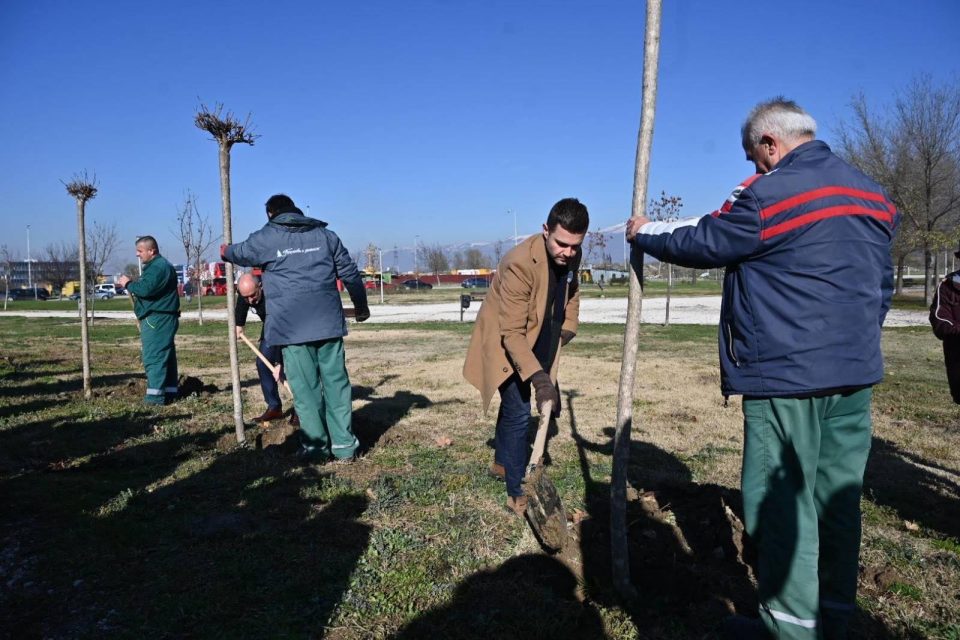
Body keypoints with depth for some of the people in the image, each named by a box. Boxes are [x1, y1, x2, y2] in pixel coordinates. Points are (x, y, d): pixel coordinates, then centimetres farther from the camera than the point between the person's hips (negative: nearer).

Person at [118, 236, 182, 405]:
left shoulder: (158, 267, -15)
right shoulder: (160, 265, 21)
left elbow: (146, 289, -24)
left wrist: (128, 284, -9)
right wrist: (131, 284, 10)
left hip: (157, 320, -11)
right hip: (162, 319, 11)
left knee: (154, 357, -10)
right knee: (166, 356, 11)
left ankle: (156, 395, -10)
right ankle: (169, 392, 15)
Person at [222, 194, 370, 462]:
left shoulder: (265, 238, 5)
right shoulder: (325, 234, 13)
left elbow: (239, 253, 25)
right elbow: (350, 272, 14)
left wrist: (225, 251, 49)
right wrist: (361, 306, 26)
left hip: (292, 326, -2)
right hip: (329, 321, 3)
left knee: (305, 388, 3)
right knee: (336, 381, 6)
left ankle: (316, 446, 8)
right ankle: (344, 445, 10)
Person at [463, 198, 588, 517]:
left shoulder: (570, 257, -10)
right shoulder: (520, 263, -33)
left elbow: (572, 292, 14)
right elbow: (512, 333, -33)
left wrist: (567, 330, 1)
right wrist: (539, 377, -41)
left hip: (539, 345, 7)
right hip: (505, 346, -7)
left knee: (513, 407, 22)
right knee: (518, 413, -12)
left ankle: (501, 462, 44)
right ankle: (517, 494, 1)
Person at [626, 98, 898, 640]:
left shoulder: (769, 194, -11)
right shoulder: (872, 194, 14)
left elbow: (700, 244, -3)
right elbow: (883, 286, 19)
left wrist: (645, 233, 15)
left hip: (785, 375, -8)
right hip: (857, 374, 8)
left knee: (782, 500, 3)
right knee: (838, 497, 14)